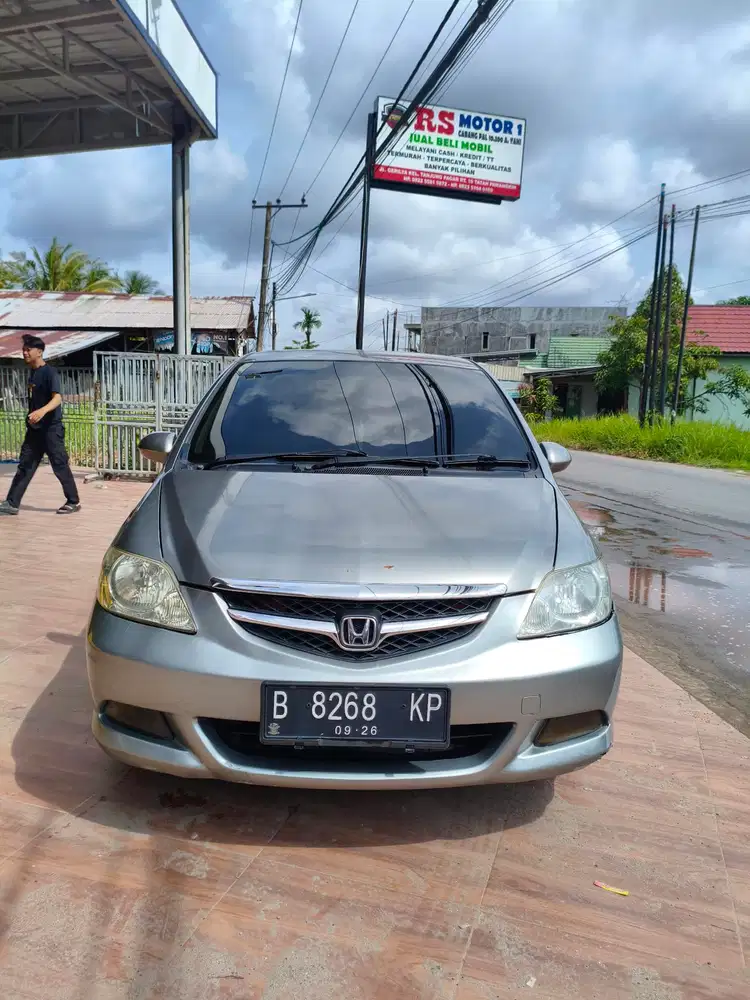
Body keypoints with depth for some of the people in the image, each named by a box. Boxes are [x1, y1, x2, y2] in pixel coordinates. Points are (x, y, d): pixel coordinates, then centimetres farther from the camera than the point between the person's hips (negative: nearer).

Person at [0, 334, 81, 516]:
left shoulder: (50, 372, -13)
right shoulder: (32, 373, 13)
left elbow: (57, 398, -26)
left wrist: (42, 411, -43)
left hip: (51, 428, -8)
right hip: (34, 429, 8)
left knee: (60, 466, -1)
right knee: (25, 465, 7)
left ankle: (74, 502, 10)